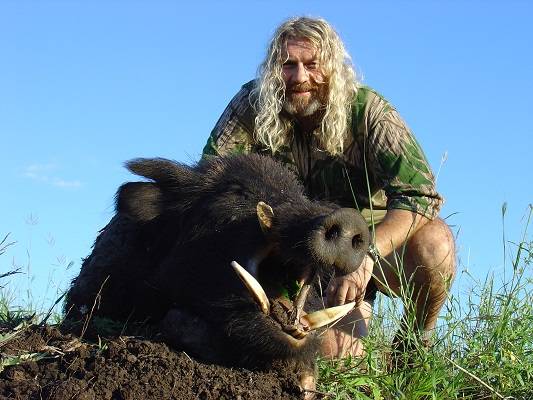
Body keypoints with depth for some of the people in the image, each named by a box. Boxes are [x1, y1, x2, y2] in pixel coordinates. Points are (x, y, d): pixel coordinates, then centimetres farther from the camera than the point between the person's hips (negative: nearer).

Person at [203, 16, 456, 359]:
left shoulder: (366, 109, -20)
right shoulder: (252, 105, -11)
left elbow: (419, 193, -31)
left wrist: (367, 254, -47)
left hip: (375, 244, -1)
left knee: (432, 240, -32)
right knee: (334, 354, -20)